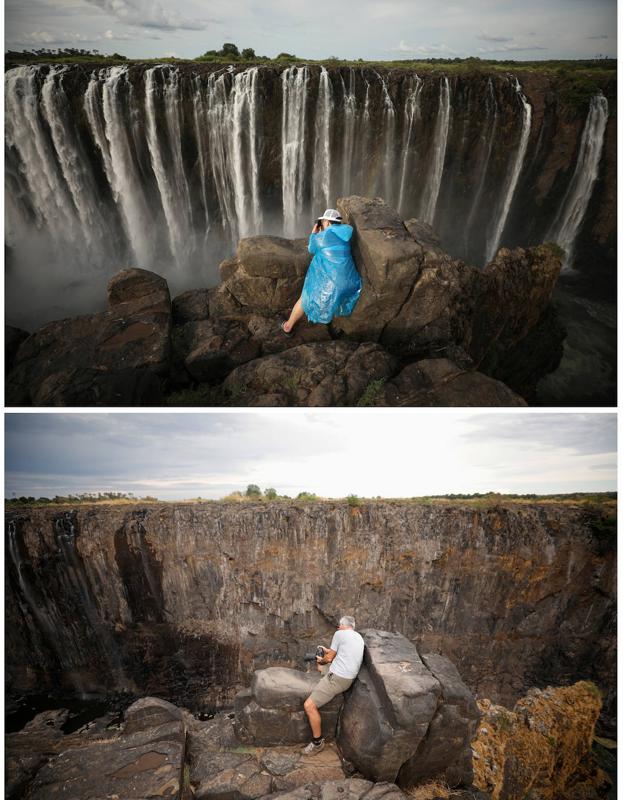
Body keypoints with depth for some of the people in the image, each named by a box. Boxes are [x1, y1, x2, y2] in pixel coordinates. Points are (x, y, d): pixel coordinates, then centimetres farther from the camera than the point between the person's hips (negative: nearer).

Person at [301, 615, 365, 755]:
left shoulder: (340, 634, -11)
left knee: (309, 706, -10)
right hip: (347, 674, 10)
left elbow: (329, 658, -4)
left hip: (338, 678, -9)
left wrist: (321, 660, 18)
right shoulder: (358, 637, 11)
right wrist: (329, 651, 39)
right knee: (320, 665, 32)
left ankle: (317, 742, -2)